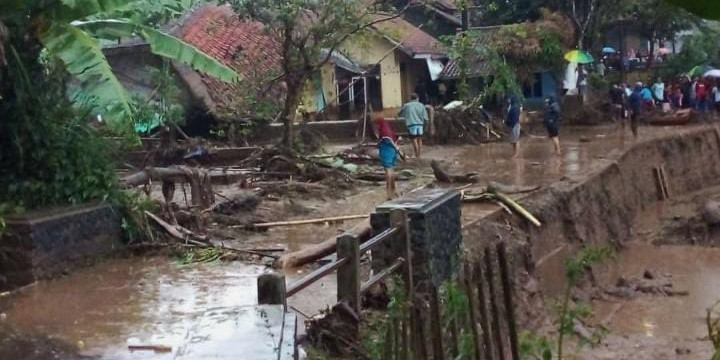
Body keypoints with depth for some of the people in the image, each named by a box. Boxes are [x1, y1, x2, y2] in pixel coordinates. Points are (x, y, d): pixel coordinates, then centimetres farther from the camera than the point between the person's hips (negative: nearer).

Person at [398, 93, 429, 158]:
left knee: (414, 140, -3)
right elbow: (425, 118, 5)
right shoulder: (421, 105, 10)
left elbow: (399, 115, 16)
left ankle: (417, 156, -8)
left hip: (411, 124, -2)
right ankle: (419, 155, 11)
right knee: (419, 140, 10)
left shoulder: (406, 106, 6)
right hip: (420, 124, 2)